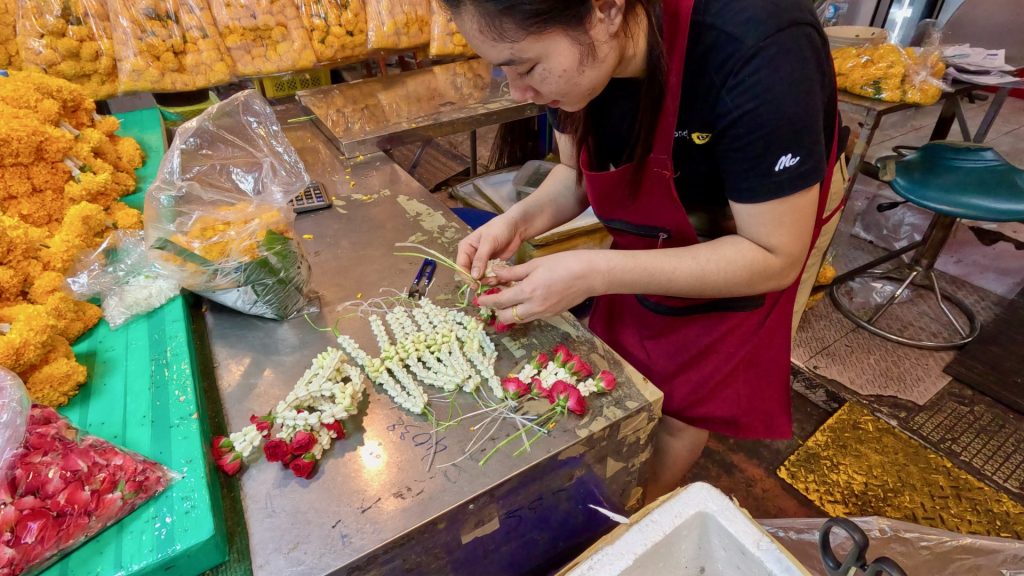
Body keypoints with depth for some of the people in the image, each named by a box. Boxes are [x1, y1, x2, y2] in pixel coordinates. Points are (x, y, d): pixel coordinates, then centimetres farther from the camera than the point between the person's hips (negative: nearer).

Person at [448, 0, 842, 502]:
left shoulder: (759, 54, -38)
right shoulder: (574, 57, -20)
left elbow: (774, 258, -31)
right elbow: (576, 175, -4)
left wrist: (595, 273, -38)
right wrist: (518, 221, -23)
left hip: (755, 251, -4)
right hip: (654, 241, 5)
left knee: (684, 404, 7)